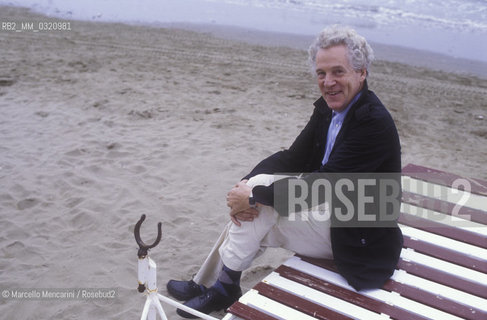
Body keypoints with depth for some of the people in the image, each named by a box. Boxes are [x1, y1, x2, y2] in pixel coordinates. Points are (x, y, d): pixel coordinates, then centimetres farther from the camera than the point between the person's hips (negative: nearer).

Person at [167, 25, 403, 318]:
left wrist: (255, 195, -22)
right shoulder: (328, 107, 2)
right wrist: (246, 184, -16)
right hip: (330, 214, 8)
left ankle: (222, 286, 5)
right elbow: (294, 157, 1)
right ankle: (207, 285, 9)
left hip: (358, 243, -8)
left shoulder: (375, 122, -25)